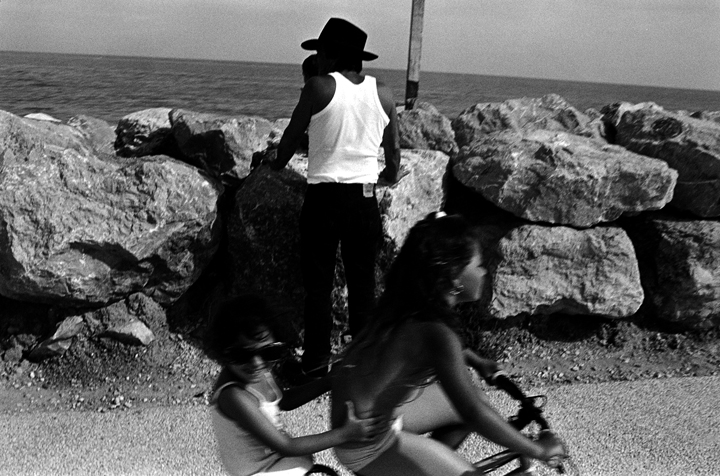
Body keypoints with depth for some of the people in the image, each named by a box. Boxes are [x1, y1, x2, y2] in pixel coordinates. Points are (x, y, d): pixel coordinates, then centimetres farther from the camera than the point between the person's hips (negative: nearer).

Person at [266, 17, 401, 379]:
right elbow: (394, 151, 12)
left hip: (324, 196, -3)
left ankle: (316, 361, 13)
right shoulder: (383, 93, 6)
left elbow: (292, 135, 5)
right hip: (365, 198, 4)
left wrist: (277, 163, 25)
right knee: (362, 283, 11)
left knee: (318, 284, 7)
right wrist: (390, 174, 33)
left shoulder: (319, 87, -5)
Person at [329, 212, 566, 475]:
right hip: (367, 444, -9)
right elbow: (473, 413, -29)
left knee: (475, 397, 15)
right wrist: (538, 450, -18)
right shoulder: (434, 333, -30)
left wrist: (475, 360, 21)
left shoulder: (409, 304, -5)